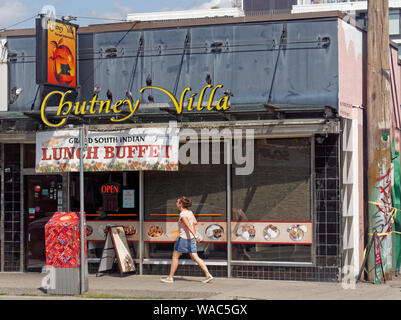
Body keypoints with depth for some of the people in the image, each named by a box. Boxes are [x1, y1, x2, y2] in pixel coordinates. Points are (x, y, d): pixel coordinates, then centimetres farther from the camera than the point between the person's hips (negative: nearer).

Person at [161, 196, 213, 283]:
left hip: (183, 238, -8)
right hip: (191, 239, 8)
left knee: (175, 257, 6)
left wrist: (195, 236, -35)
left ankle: (170, 277, 14)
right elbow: (195, 222, 21)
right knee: (195, 257, 7)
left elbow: (189, 226, -27)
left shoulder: (183, 215, -17)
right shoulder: (190, 212, 8)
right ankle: (208, 275, -2)